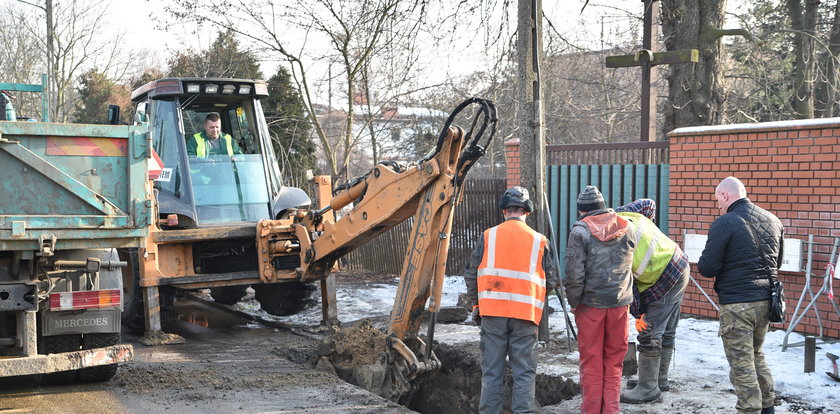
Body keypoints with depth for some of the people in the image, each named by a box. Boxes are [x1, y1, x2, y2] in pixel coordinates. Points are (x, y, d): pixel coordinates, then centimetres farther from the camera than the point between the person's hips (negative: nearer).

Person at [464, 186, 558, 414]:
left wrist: (476, 304, 18)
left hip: (492, 312, 0)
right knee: (524, 372, 6)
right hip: (525, 314, 0)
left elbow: (471, 274, 5)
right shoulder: (539, 241, 4)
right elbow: (552, 281, 6)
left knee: (491, 371, 7)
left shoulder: (488, 236, 3)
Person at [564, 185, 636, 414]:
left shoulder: (580, 230, -10)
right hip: (620, 302, 3)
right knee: (614, 360, 13)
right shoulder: (627, 228, 4)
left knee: (591, 361, 7)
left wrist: (573, 302, -2)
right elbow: (628, 265, 10)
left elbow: (574, 273, -13)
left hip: (591, 303, -3)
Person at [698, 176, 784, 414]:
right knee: (756, 355, 23)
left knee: (742, 363, 2)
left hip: (737, 304, -7)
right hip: (766, 301, 7)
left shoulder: (725, 223, -15)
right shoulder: (773, 221, 7)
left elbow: (707, 269, -14)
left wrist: (702, 263, 7)